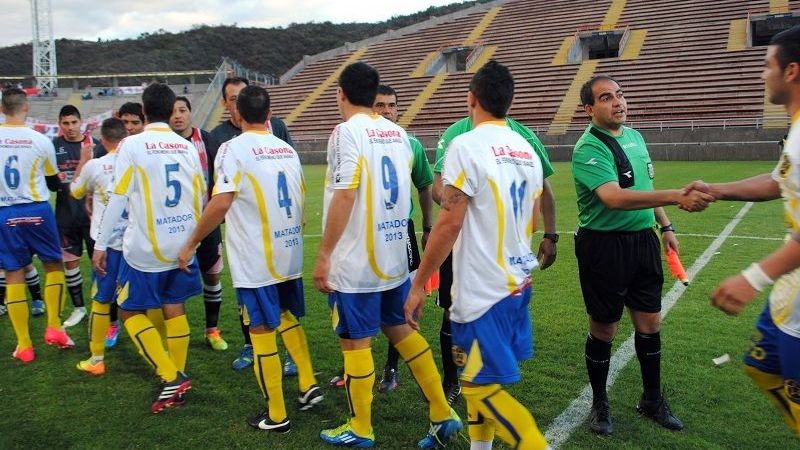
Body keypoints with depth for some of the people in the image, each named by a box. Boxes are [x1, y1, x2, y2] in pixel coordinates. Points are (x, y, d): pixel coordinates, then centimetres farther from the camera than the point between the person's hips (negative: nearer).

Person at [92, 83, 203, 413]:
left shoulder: (132, 144, -9)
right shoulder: (187, 147, 4)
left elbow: (117, 197, -11)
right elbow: (201, 196, 10)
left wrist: (100, 244, -5)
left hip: (146, 246, -5)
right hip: (183, 243, 5)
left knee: (130, 311, 9)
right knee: (174, 308, 16)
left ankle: (171, 378, 0)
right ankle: (176, 382, 21)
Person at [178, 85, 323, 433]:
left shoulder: (234, 148, -12)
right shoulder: (287, 149, 8)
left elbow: (221, 203, -21)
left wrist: (191, 243, -11)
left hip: (256, 260, -6)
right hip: (289, 253, 7)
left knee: (262, 333, 4)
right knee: (288, 318, 25)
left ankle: (276, 416, 15)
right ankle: (308, 386, 27)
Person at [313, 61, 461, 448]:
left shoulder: (348, 131, -13)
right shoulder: (398, 133, 9)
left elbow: (345, 196, -20)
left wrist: (324, 255, -15)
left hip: (356, 260, -7)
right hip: (394, 255, 7)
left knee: (355, 341, 6)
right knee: (399, 329, 18)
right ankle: (443, 414, 21)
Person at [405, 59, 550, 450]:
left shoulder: (465, 145, -14)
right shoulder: (528, 150, 8)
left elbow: (449, 223, -18)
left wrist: (418, 284, -10)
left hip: (483, 287, -8)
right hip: (519, 281, 8)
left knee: (482, 386, 3)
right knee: (478, 376, 21)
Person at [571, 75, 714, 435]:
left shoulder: (635, 137, 9)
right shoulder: (589, 148, -17)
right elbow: (614, 197, -32)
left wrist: (666, 226, 19)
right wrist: (676, 197, -39)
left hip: (643, 240, 7)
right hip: (603, 246, -7)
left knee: (650, 322, 14)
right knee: (604, 328, 5)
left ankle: (652, 400, 33)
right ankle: (599, 404, 25)